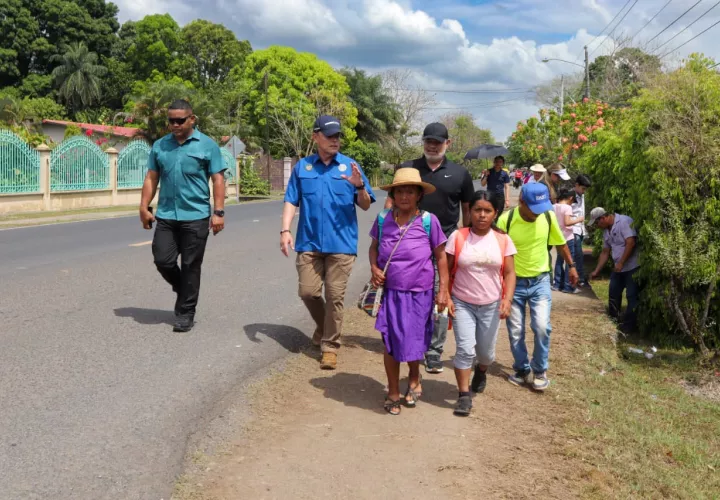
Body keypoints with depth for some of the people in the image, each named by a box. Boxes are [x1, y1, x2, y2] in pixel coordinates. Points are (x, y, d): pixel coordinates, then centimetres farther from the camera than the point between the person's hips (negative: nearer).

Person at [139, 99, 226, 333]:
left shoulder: (207, 145, -1)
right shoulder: (160, 146, 9)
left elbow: (218, 180, -3)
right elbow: (151, 178, 11)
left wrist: (218, 212, -10)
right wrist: (144, 207, 4)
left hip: (195, 217, -3)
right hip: (165, 216, 3)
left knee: (190, 267, 3)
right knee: (163, 261, 1)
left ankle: (185, 313, 15)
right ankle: (183, 289, 31)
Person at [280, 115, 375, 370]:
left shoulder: (350, 166, 2)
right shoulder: (302, 166, 6)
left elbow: (365, 205, 2)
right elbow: (291, 201, 6)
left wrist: (360, 186, -18)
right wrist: (285, 230, -6)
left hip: (341, 243, -1)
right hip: (309, 242, 2)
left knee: (335, 296, 1)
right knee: (308, 292, 5)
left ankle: (330, 346, 12)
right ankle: (323, 326, 33)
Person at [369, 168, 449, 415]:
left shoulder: (428, 221, -8)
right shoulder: (383, 220, -2)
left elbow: (441, 256, -1)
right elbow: (374, 246, 13)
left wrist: (443, 290, -2)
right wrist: (374, 268, -6)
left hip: (419, 294, -1)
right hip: (390, 292, 2)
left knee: (413, 343, 10)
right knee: (391, 343, 7)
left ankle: (414, 378, 43)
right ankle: (393, 393, 27)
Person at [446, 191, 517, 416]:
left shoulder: (503, 240, -4)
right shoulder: (458, 237, -8)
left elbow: (509, 273, -2)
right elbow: (446, 269, -3)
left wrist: (507, 299, -14)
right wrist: (445, 296, -11)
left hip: (491, 305, 2)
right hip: (462, 304, -2)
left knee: (486, 352, 14)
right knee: (465, 349, -12)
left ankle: (481, 372, 49)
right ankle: (464, 396, 1)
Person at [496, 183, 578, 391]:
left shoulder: (548, 216, -9)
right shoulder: (506, 220, -18)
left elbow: (560, 242, 9)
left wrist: (571, 266, 15)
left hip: (540, 281, 1)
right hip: (514, 282, -1)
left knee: (542, 327, -10)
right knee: (515, 331, 7)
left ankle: (539, 371, 10)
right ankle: (522, 369, 27)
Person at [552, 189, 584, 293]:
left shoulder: (554, 207, 6)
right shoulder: (567, 207, -15)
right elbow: (567, 222, -25)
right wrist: (578, 219, -13)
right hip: (567, 238, -7)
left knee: (560, 259, 15)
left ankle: (557, 284, 17)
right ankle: (567, 286, 1)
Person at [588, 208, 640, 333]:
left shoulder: (624, 222, -18)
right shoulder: (606, 231, 10)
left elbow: (631, 243, -25)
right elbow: (605, 253, 17)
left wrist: (621, 263, -23)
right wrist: (597, 271, 15)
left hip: (632, 267, -9)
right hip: (618, 268, 9)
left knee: (632, 296, -2)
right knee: (614, 294, 16)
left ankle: (629, 325, 6)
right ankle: (612, 320, 30)